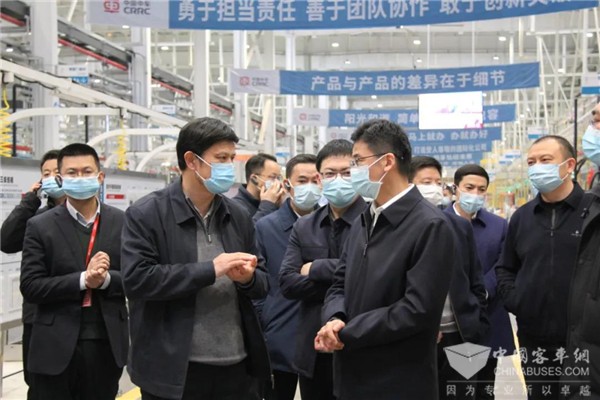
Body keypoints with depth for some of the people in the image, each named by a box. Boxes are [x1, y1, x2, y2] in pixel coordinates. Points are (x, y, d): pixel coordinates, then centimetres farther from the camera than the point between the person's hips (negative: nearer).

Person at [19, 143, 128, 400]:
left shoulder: (122, 223, 4)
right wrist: (83, 280, -19)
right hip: (56, 348, -2)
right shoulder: (40, 226, -1)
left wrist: (106, 279, -18)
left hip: (107, 344, 2)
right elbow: (30, 287, -8)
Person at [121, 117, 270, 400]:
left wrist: (247, 277, -10)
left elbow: (263, 284, 14)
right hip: (173, 370, -5)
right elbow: (136, 279, -16)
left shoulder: (239, 216, 10)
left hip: (235, 366, 5)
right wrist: (210, 269, -18)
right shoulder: (145, 215, -5)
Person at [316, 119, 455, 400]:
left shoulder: (430, 226, -15)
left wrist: (346, 334, -17)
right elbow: (340, 285, 12)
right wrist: (334, 320, -11)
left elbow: (418, 309, -22)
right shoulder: (363, 221, 12)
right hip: (352, 377, 7)